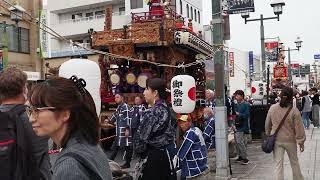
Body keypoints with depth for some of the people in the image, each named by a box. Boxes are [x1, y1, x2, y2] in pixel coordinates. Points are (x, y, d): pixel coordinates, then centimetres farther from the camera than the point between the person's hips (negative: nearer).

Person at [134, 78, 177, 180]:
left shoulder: (152, 113, -19)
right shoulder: (166, 109, 6)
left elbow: (141, 137, -16)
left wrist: (139, 152, 1)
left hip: (153, 156, -8)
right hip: (166, 153, 8)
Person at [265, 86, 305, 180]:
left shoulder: (272, 108, -6)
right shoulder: (294, 110, -15)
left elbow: (267, 124, 5)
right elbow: (299, 128, -11)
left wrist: (268, 135, 21)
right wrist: (301, 141, 0)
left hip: (276, 140, 2)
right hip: (290, 141, -1)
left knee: (278, 164, 6)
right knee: (294, 163, 19)